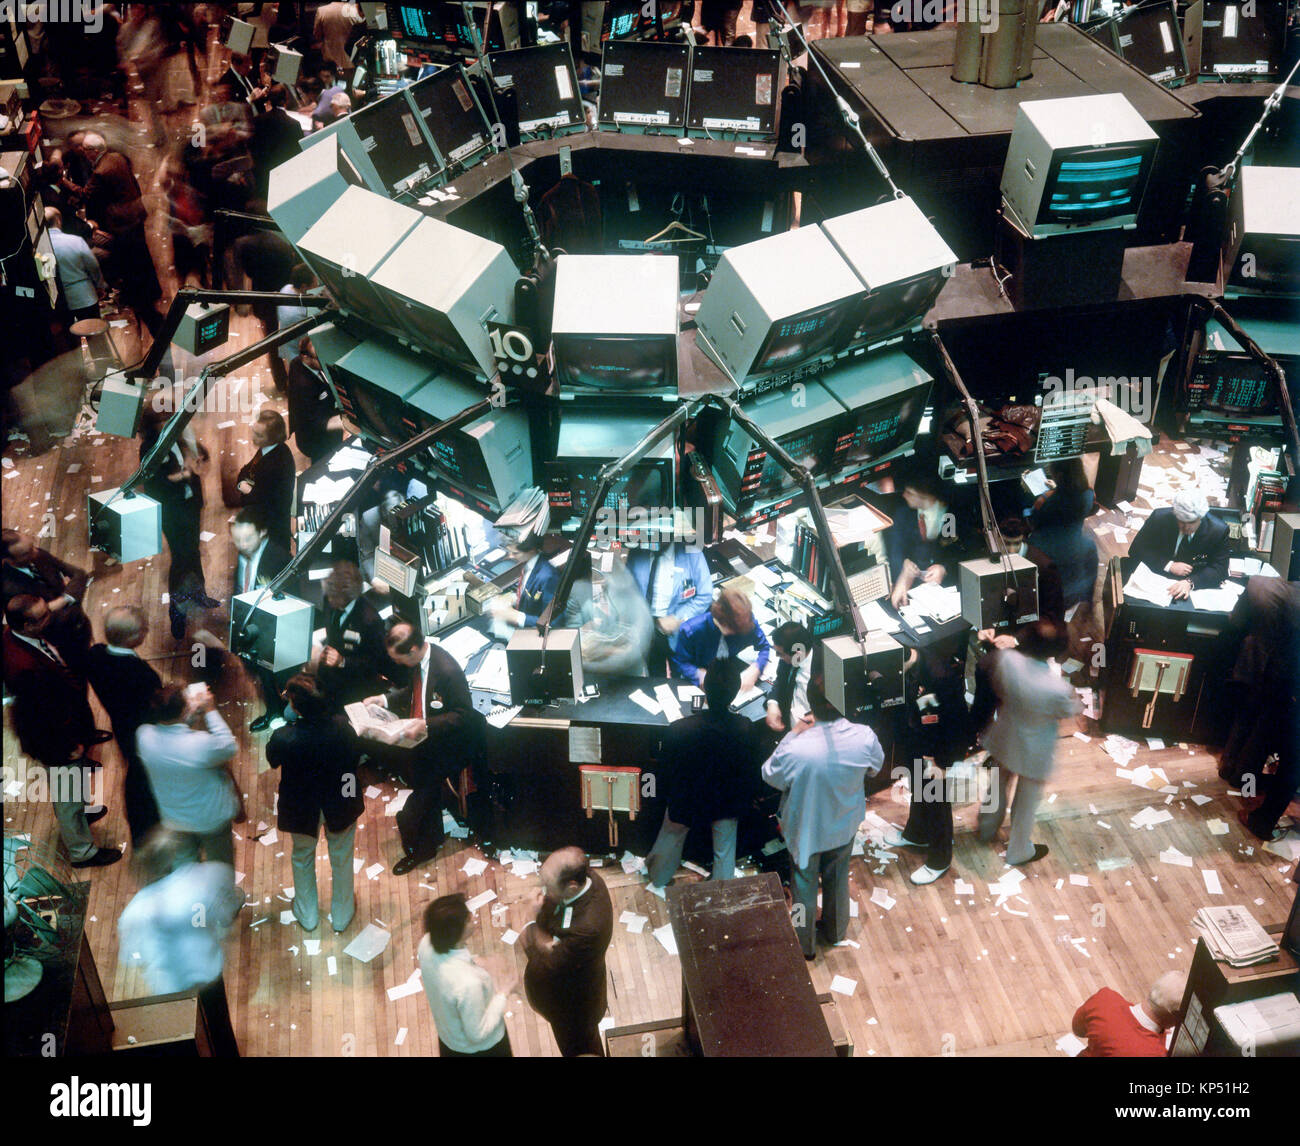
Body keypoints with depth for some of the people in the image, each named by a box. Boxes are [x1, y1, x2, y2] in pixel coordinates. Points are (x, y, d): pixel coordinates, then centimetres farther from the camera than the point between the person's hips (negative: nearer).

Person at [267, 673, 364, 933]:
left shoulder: (283, 738, -34)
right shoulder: (341, 726, -29)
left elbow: (272, 760, -10)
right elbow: (356, 757, -11)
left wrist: (287, 721, -11)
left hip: (301, 809, -1)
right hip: (340, 804, 1)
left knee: (303, 858, 28)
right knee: (341, 858, 26)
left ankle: (307, 916, 49)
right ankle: (342, 915, 46)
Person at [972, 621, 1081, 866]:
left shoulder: (1006, 659, -29)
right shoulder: (1058, 689, -39)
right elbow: (1071, 711, -15)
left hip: (1003, 739, 4)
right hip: (1034, 752, -4)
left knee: (998, 787, 32)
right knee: (1026, 802, 22)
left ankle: (988, 829, 57)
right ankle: (1019, 851, 45)